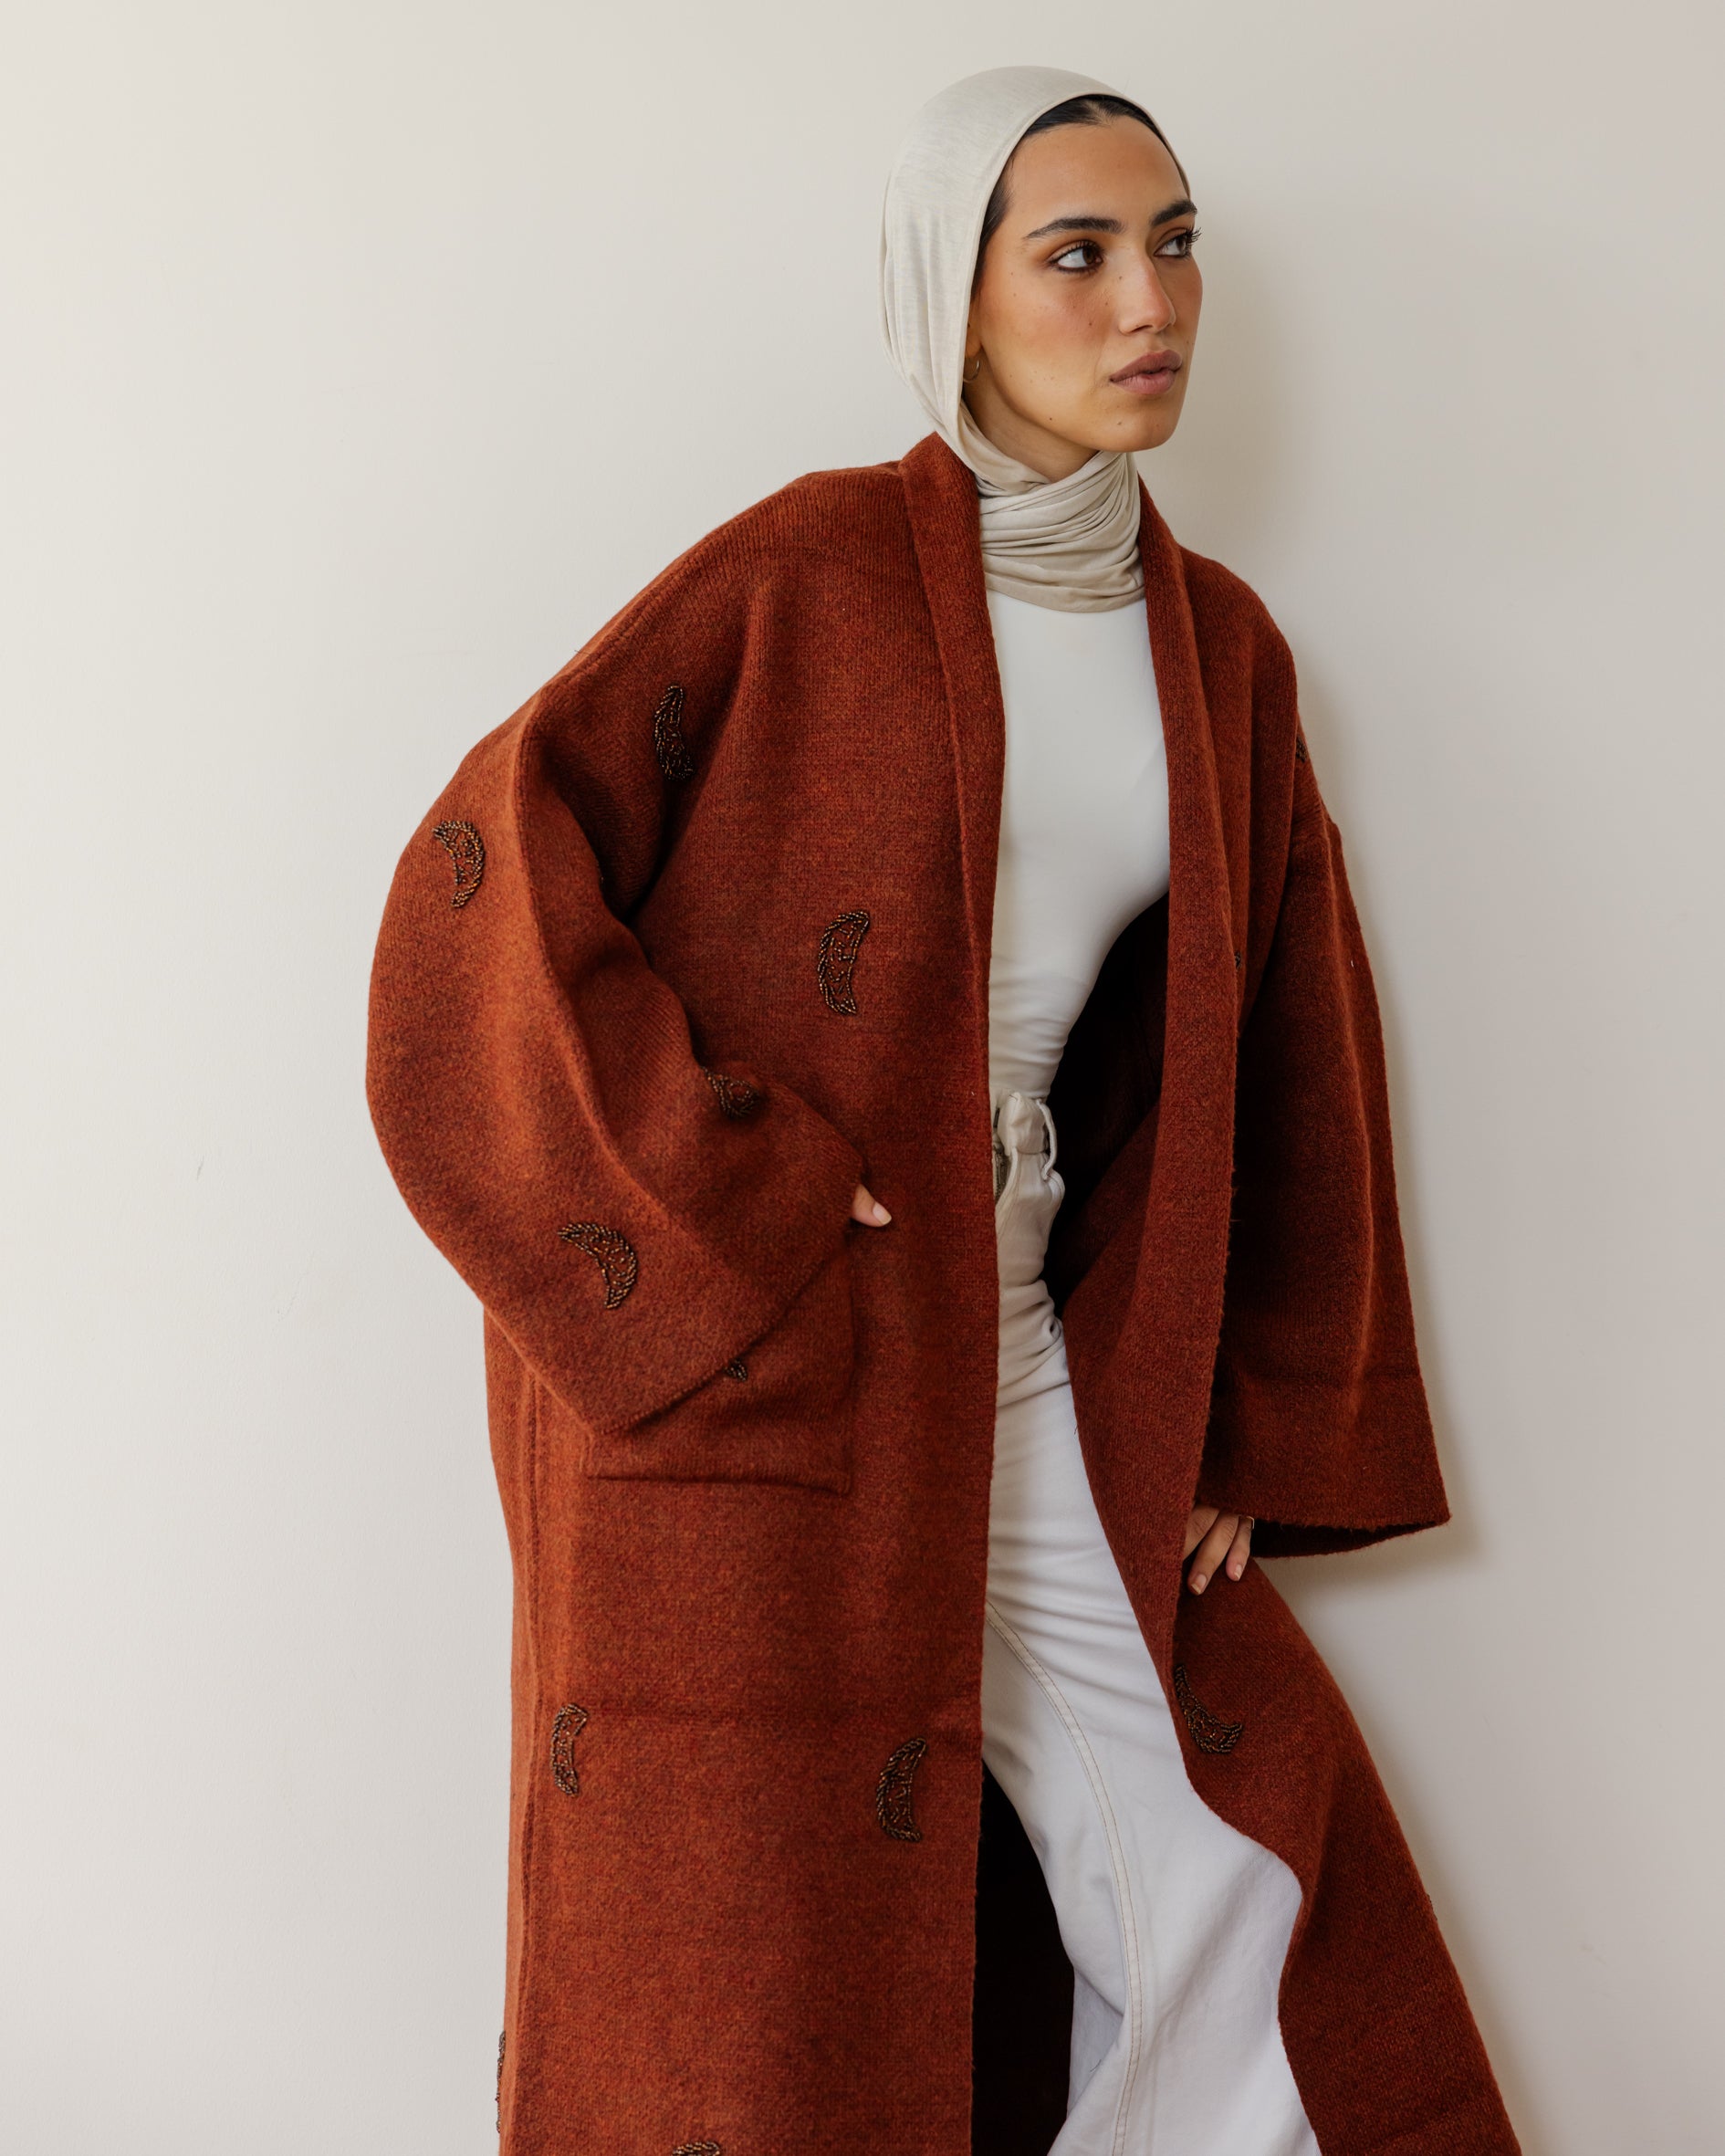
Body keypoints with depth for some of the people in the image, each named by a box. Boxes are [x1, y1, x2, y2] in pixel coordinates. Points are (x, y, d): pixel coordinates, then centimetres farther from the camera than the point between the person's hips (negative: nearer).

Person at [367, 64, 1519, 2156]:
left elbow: (1280, 1051, 13)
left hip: (1022, 1368, 5)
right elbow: (490, 871, -13)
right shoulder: (807, 572, -7)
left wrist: (1253, 1432, 9)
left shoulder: (1217, 648, 9)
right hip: (738, 1365, -5)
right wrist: (735, 1196, -17)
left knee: (1224, 1920, 5)